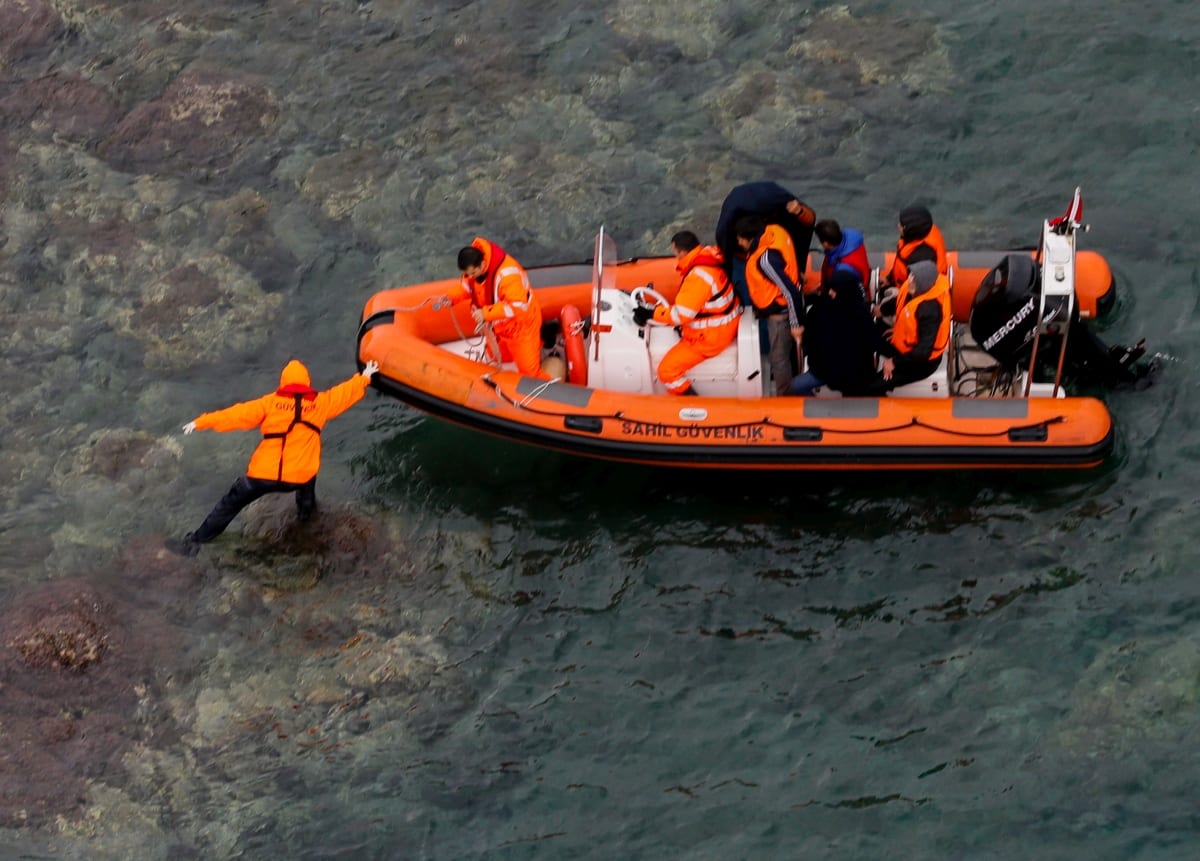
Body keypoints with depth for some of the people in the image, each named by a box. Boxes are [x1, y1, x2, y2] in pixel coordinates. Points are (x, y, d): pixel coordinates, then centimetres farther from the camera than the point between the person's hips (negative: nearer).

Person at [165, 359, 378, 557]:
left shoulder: (271, 402, 1)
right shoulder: (319, 403, 6)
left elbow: (239, 414, -2)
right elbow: (346, 393, 22)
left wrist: (202, 422, 3)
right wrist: (365, 377, 41)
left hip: (264, 474, -2)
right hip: (299, 477, 2)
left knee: (230, 504, 11)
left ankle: (194, 541, 11)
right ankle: (306, 508, 51)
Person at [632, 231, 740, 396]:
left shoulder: (698, 277, -31)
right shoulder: (709, 257, -3)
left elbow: (681, 314, -27)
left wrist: (650, 314, -18)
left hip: (710, 337, -10)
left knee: (667, 371, -8)